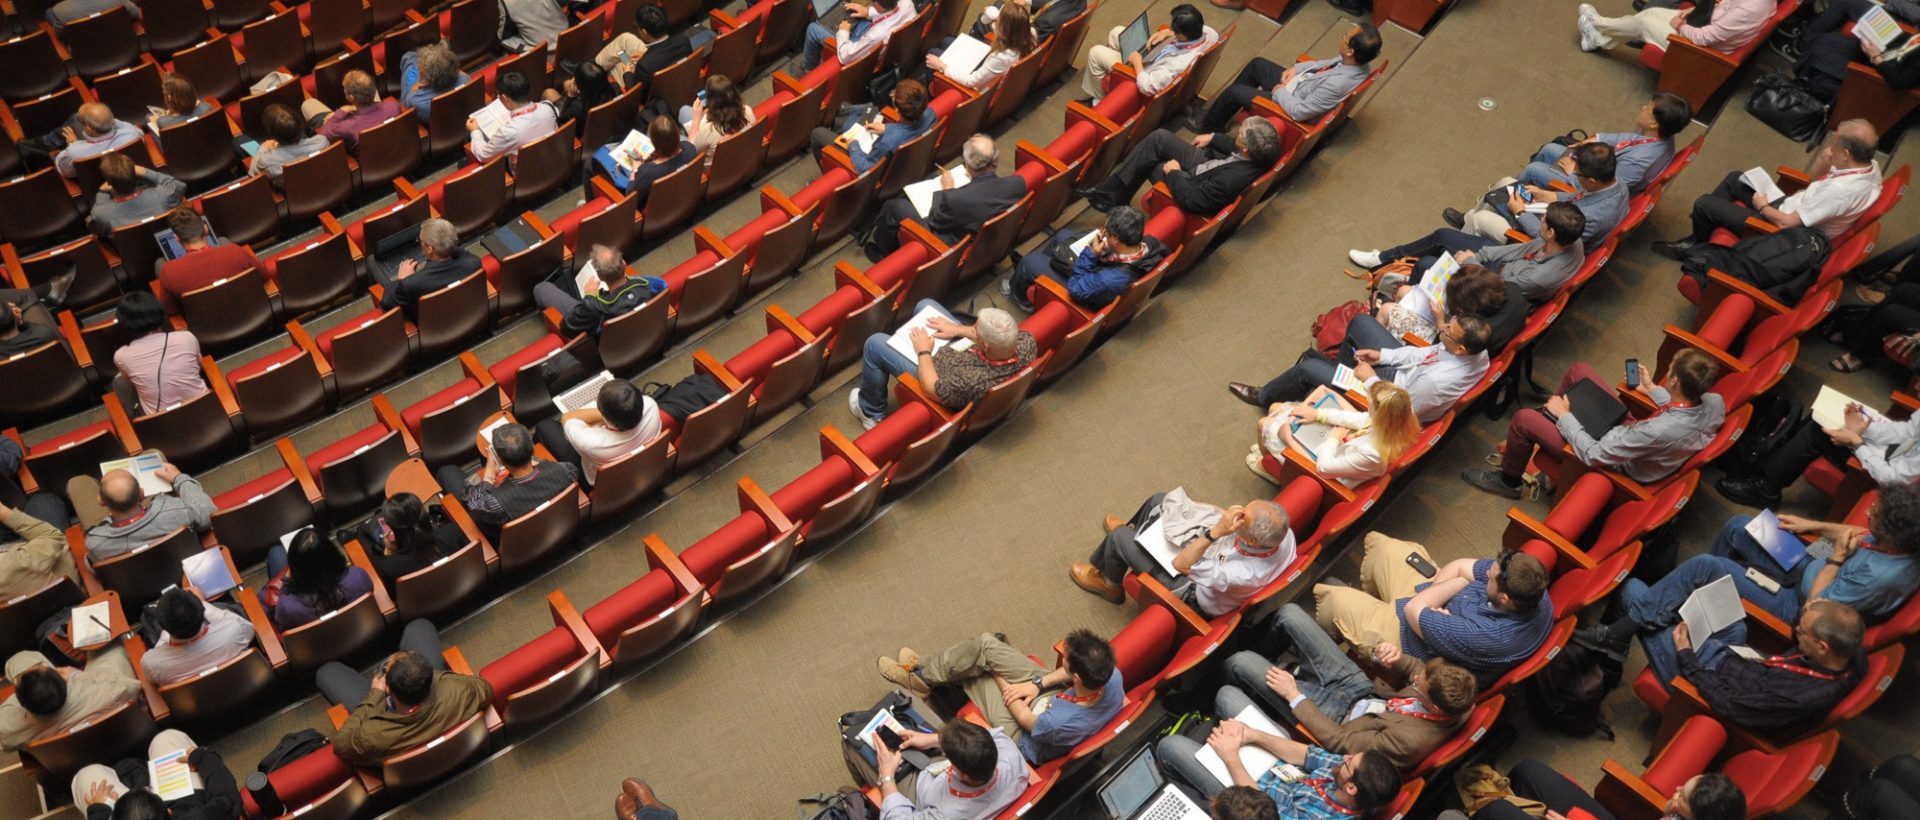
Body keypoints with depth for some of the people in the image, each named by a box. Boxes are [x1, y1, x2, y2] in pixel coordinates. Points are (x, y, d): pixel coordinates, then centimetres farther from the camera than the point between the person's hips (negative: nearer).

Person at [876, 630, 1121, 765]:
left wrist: (998, 676, -6)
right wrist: (1039, 683, -14)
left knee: (971, 674, -2)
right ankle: (928, 667, 27)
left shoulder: (1059, 724, -44)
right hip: (1054, 692, 6)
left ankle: (923, 675, 32)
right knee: (985, 643, -1)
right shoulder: (1112, 674, -30)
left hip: (1027, 736, -6)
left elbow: (1024, 718, -21)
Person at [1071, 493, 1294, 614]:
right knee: (1159, 500, 14)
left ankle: (1109, 583, 36)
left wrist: (1215, 531, -46)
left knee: (1119, 537, 0)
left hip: (1192, 592, -7)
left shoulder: (1245, 574, -47)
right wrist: (1226, 515, -21)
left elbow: (1181, 564, -36)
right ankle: (1134, 532, 50)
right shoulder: (1282, 531, -28)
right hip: (1210, 562, 7)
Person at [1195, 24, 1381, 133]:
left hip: (1291, 102, -9)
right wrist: (1295, 68, -3)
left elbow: (1298, 112, -33)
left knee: (1233, 92, -2)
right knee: (1257, 64, 20)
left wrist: (1278, 91, -17)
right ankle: (1223, 110, 37)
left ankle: (1209, 126, 28)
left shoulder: (1338, 84, -41)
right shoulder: (1357, 61, -16)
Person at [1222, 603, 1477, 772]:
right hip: (1361, 688, 6)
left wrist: (1294, 696, -20)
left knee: (1240, 662, -5)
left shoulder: (1411, 740, -38)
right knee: (1289, 614, 2)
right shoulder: (1455, 694, -21)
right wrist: (1393, 658, -25)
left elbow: (1339, 742, -26)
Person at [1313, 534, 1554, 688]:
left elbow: (1414, 610, -32)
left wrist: (1458, 582, -22)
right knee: (1379, 543, 15)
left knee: (1330, 597, 3)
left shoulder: (1483, 637, -45)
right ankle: (1366, 595, 46)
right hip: (1439, 604, 8)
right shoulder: (1532, 589, -23)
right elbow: (1459, 566, -12)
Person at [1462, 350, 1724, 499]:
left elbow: (1593, 455, -30)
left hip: (1615, 465, -8)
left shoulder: (1659, 431, -42)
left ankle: (1509, 481, 26)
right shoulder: (1715, 401, -22)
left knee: (1523, 420, -4)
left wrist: (1565, 417, -17)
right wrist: (1653, 390, 8)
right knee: (1579, 369, 11)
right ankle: (1555, 421, 40)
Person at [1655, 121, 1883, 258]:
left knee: (1703, 203, -4)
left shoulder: (1839, 191, -36)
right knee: (1735, 179, 19)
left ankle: (1699, 246, 26)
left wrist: (1763, 206, -9)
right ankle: (1704, 228, 27)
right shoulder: (1870, 166, -9)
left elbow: (1788, 223, -27)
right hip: (1793, 208, 9)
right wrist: (1824, 153, -11)